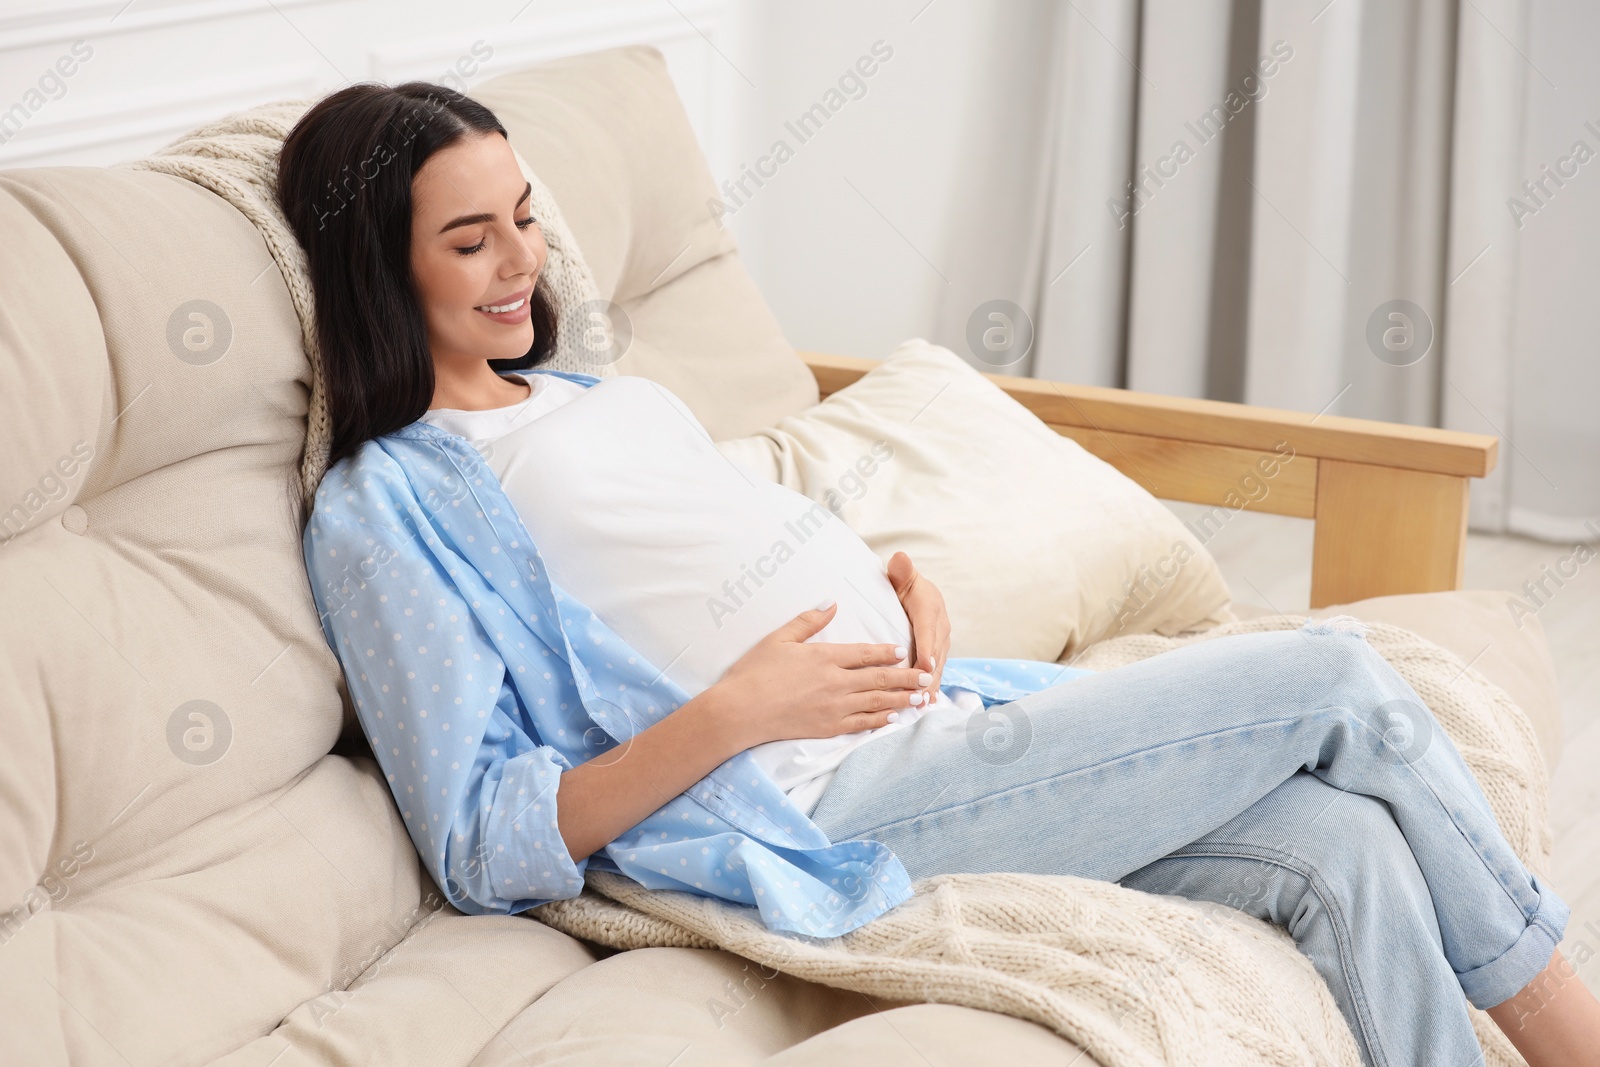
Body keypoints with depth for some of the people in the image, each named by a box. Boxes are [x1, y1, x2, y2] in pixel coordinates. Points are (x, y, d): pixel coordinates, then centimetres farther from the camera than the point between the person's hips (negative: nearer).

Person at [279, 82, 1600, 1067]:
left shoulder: (600, 395, 20)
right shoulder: (383, 508, -4)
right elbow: (485, 844, -11)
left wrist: (897, 585, 3)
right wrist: (731, 714, -21)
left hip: (934, 710, 8)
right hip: (838, 804, -8)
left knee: (1345, 849, -12)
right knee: (1342, 680, -9)